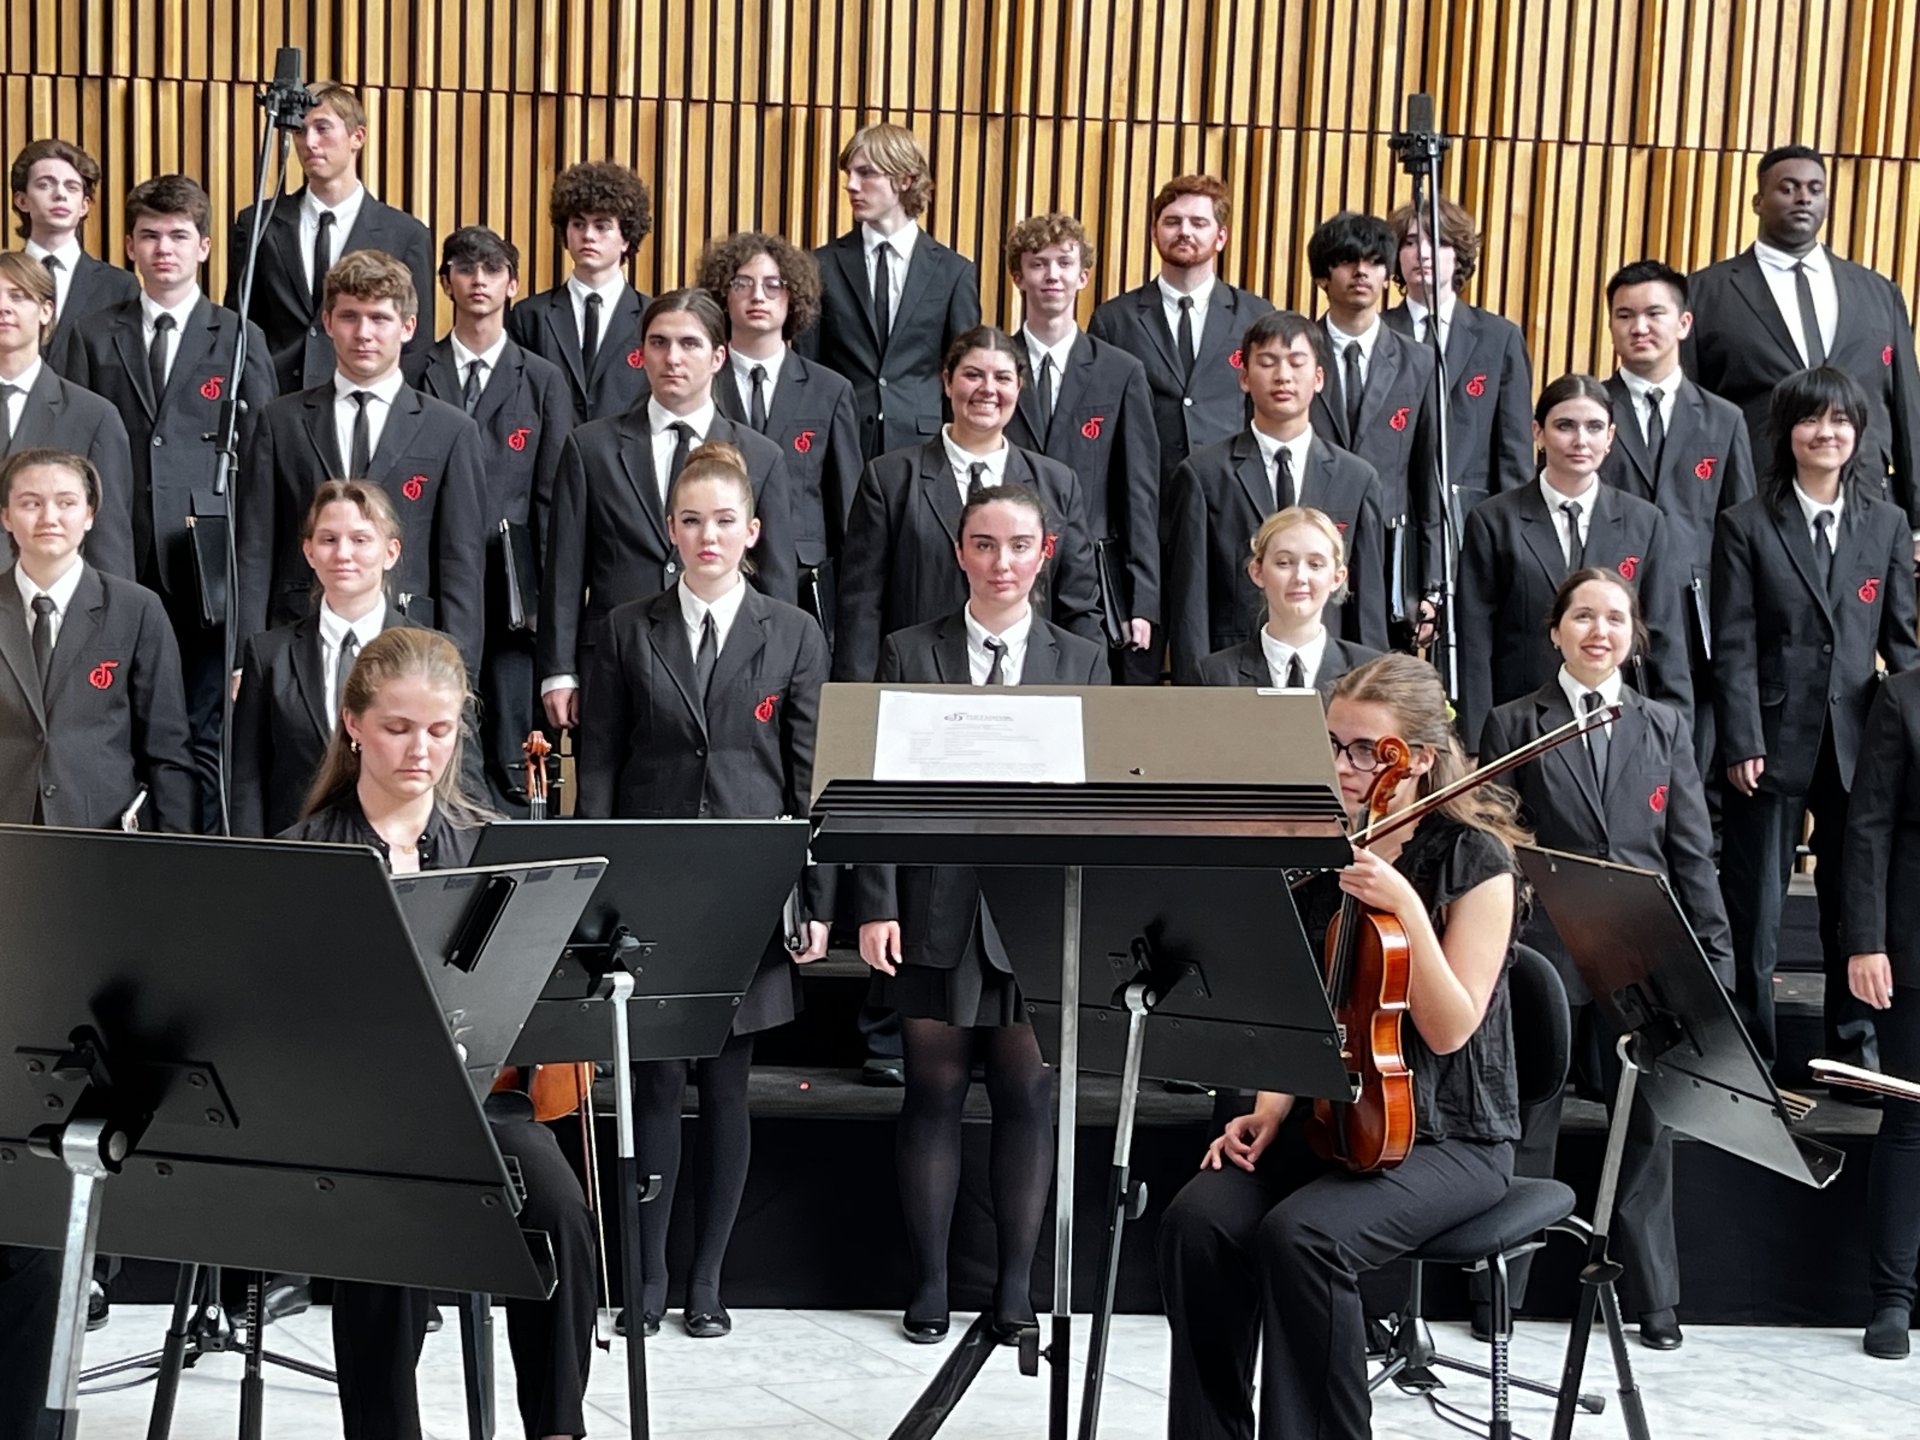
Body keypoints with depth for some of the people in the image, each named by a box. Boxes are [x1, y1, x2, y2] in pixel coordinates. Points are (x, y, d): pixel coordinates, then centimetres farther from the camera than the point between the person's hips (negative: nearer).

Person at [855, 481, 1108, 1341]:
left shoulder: (1081, 663, 9)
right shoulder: (909, 654, 6)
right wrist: (876, 904, -6)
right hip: (935, 908, -1)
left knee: (1026, 1096, 5)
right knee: (933, 1091, 5)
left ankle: (1016, 1287, 16)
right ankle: (928, 1285, 15)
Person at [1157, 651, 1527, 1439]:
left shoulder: (1476, 859, -8)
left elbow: (1449, 1029, -15)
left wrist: (1407, 912, -26)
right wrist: (1271, 1108, -4)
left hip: (1447, 1137, -5)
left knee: (1301, 1235, -32)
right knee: (1199, 1220, -22)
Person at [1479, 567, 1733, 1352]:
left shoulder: (1665, 727, 10)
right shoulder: (1513, 724, 2)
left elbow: (1692, 852, 8)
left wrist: (1715, 956, 2)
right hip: (1545, 955, -2)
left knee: (1646, 1129, 8)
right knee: (1524, 1129, 6)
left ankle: (1654, 1299, 19)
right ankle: (1498, 1289, 17)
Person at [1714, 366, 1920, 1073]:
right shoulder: (1746, 525, -1)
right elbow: (1734, 645, -6)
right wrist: (1741, 743, -12)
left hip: (1858, 741, 2)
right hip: (1775, 741, -2)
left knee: (1856, 899, 10)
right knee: (1754, 905, 5)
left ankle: (1855, 1042, 23)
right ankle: (1752, 1053, 15)